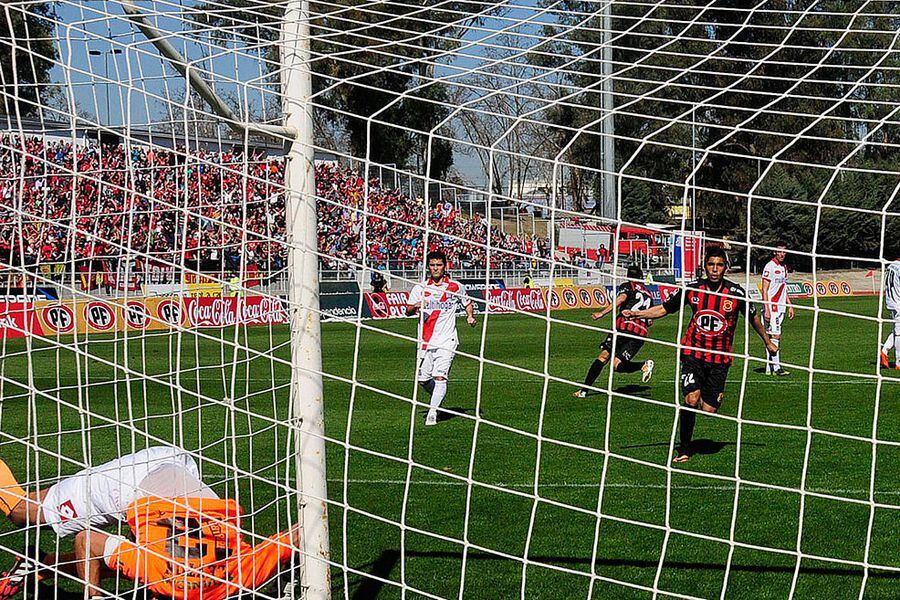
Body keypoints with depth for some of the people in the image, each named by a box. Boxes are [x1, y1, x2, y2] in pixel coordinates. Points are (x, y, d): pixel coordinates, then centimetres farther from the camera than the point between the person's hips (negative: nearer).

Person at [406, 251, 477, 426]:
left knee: (440, 377, -15)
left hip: (446, 341, -2)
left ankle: (432, 412, -13)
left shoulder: (456, 287, 3)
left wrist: (470, 316, 0)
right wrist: (415, 307, -20)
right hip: (425, 341, 2)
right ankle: (437, 399, 34)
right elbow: (408, 311, 2)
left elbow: (467, 303, 20)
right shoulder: (419, 288, 5)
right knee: (423, 379, 5)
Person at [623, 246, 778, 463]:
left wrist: (767, 342, 22)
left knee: (709, 409, -3)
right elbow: (664, 308, 7)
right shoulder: (692, 289, -4)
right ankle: (684, 450, -5)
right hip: (693, 352, 0)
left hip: (720, 358, 0)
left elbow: (753, 317, 11)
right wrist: (637, 314, -7)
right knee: (691, 399, -19)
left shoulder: (736, 293, -7)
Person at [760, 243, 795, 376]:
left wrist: (790, 306, 19)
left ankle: (769, 368, 11)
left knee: (772, 336, 9)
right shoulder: (770, 267, -10)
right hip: (771, 307, -8)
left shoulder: (784, 267, 15)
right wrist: (766, 310, -19)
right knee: (775, 336, -11)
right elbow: (764, 290, -13)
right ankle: (776, 368, -12)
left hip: (781, 307, 8)